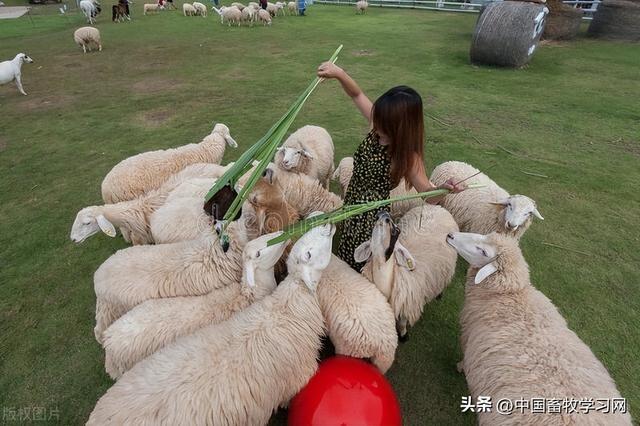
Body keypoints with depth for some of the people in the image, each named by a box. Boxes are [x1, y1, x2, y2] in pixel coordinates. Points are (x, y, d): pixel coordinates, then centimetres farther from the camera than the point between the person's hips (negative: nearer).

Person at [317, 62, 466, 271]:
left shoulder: (408, 157, -26)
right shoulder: (378, 124, -12)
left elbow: (428, 194, -23)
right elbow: (357, 95, -1)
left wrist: (443, 189, -45)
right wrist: (339, 73, -18)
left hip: (372, 216, -6)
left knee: (363, 266, 15)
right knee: (348, 258, 28)